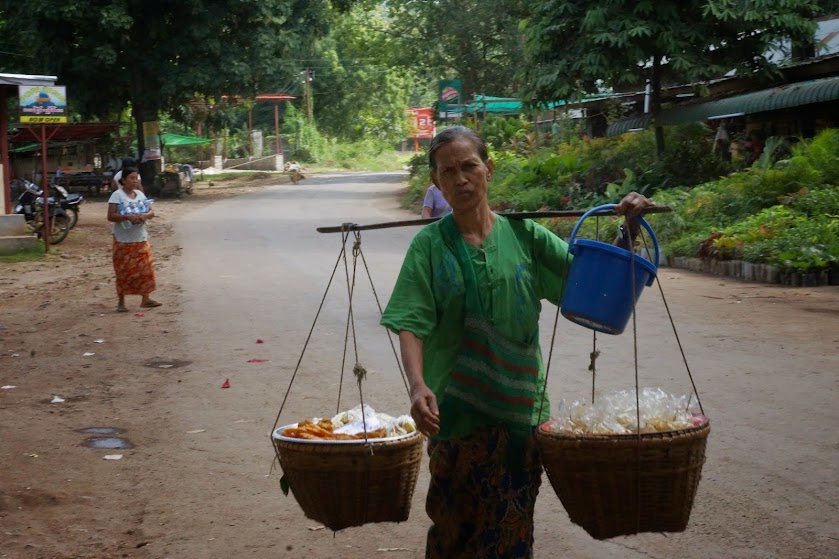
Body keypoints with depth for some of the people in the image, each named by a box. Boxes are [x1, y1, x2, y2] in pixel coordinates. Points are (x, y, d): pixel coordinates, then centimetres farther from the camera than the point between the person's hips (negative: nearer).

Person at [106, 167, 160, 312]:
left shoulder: (140, 194, 8)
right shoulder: (117, 195, -10)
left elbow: (151, 212, 7)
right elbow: (110, 216, -17)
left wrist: (145, 215, -16)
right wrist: (127, 217, -29)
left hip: (141, 239, 5)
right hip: (123, 240, -5)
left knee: (145, 268, 5)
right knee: (124, 271, 1)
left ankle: (146, 299, 14)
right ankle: (121, 302, 10)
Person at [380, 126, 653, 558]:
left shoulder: (523, 235, 3)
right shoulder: (430, 245, -3)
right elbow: (411, 324, -11)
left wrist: (630, 229, -12)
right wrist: (417, 385, -26)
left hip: (519, 405, 2)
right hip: (456, 407, -2)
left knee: (512, 523, 8)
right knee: (456, 522, 6)